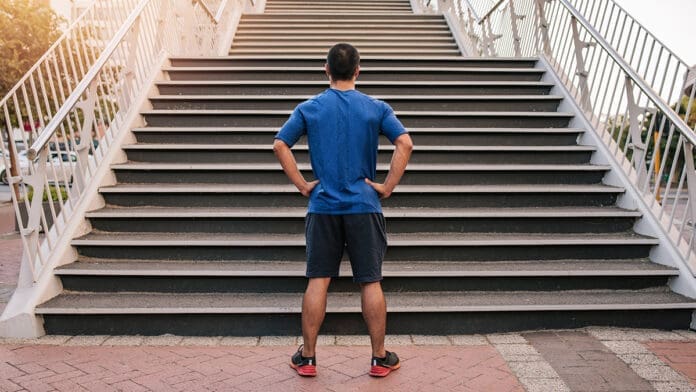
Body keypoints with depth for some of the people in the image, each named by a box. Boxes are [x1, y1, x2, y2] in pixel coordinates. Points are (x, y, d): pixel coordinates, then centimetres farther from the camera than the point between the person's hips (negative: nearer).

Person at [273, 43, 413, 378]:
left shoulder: (309, 108, 3)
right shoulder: (376, 108, 1)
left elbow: (279, 145, -2)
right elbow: (405, 143, -8)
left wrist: (302, 185, 1)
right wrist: (387, 186, -4)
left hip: (323, 207, 1)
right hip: (364, 207, -1)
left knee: (317, 282, 7)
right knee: (371, 282, 7)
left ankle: (307, 358, 17)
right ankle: (380, 358, 17)